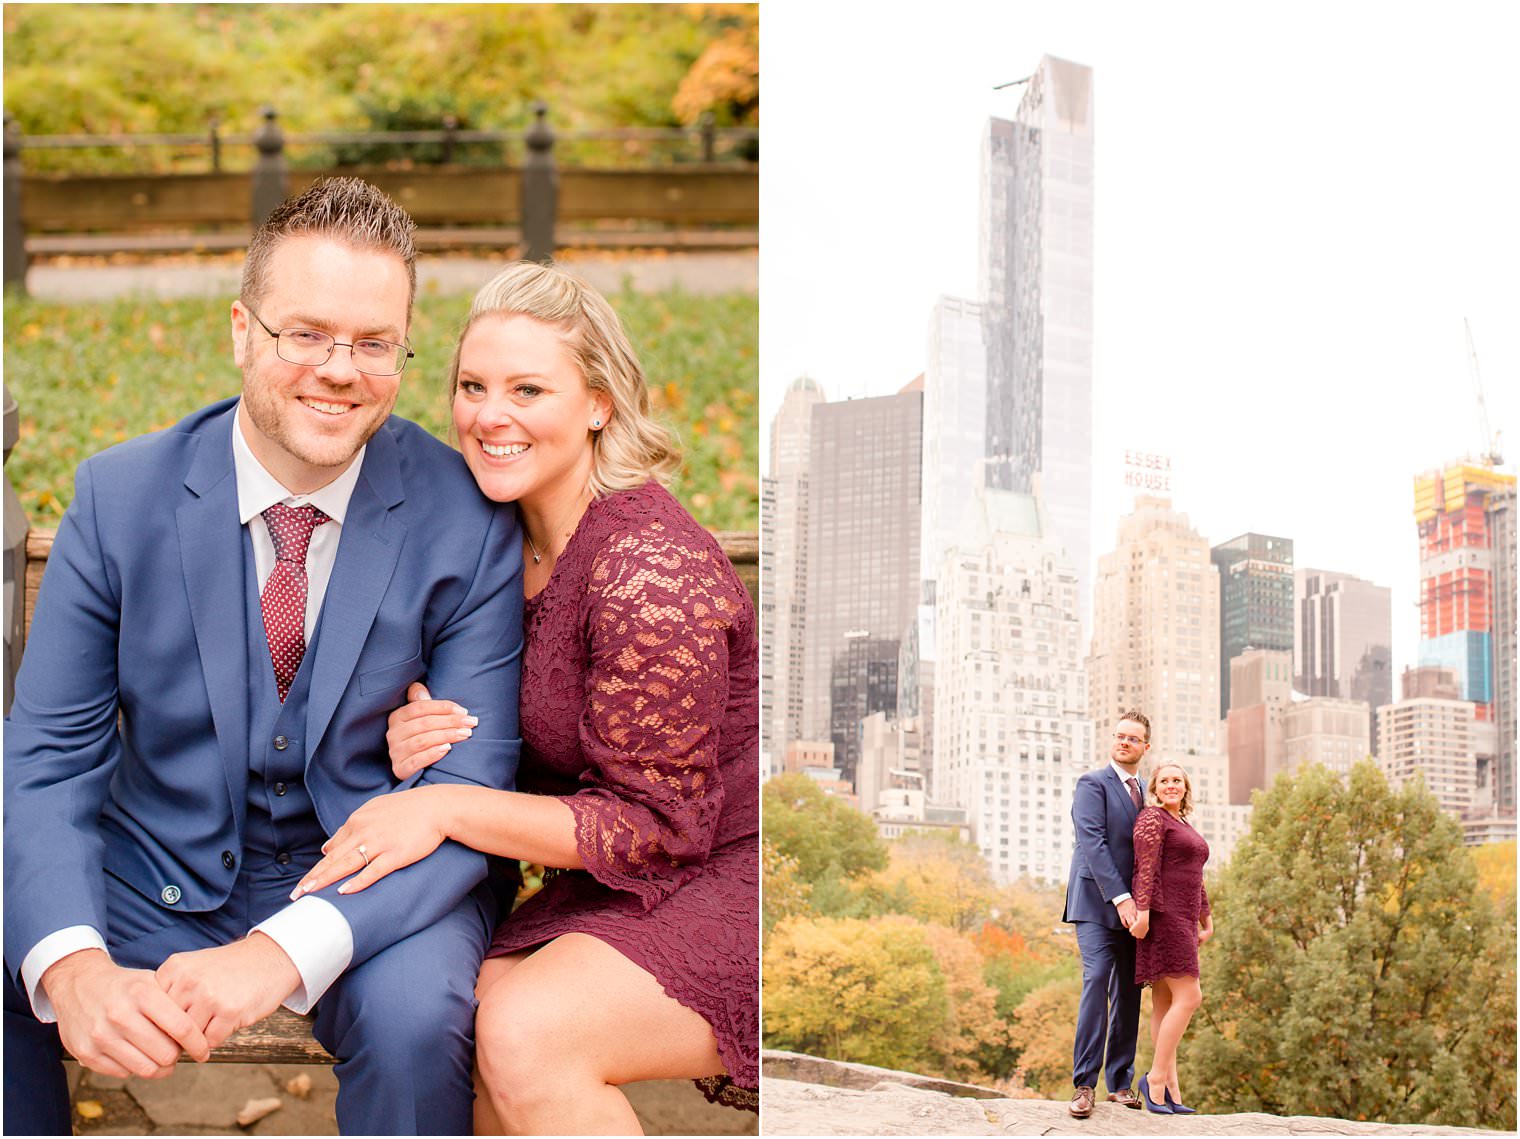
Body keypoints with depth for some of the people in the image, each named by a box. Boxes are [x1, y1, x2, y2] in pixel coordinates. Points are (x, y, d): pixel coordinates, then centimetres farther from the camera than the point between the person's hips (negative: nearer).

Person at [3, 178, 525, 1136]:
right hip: (158, 871, 2)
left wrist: (288, 949, -33)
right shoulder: (120, 496, -7)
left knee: (415, 1010, -33)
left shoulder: (466, 520, -12)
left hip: (373, 883, -2)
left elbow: (468, 796, -15)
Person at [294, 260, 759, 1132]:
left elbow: (659, 823, -20)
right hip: (617, 895, 8)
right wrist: (417, 741, -9)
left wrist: (449, 807, -24)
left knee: (524, 1036, -28)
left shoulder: (651, 570, -21)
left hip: (734, 889, -8)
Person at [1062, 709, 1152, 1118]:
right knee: (1097, 981, -17)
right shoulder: (1093, 784, -3)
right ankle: (1084, 1085, -17)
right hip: (1098, 901, -7)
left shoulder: (1144, 793, 18)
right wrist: (1120, 897, -22)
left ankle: (1120, 1082, 12)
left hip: (1132, 907, 7)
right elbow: (1092, 842, -14)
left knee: (1129, 993, 6)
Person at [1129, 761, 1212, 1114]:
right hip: (1160, 915, -10)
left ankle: (1170, 1090, 3)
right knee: (1188, 997, -15)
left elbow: (1195, 879, 26)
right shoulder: (1152, 818, -5)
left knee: (1165, 1003, 5)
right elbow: (1146, 867, -16)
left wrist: (1206, 921, 23)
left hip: (1181, 920, 10)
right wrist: (1142, 911, -24)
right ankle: (1156, 1077, -12)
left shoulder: (1184, 827, 23)